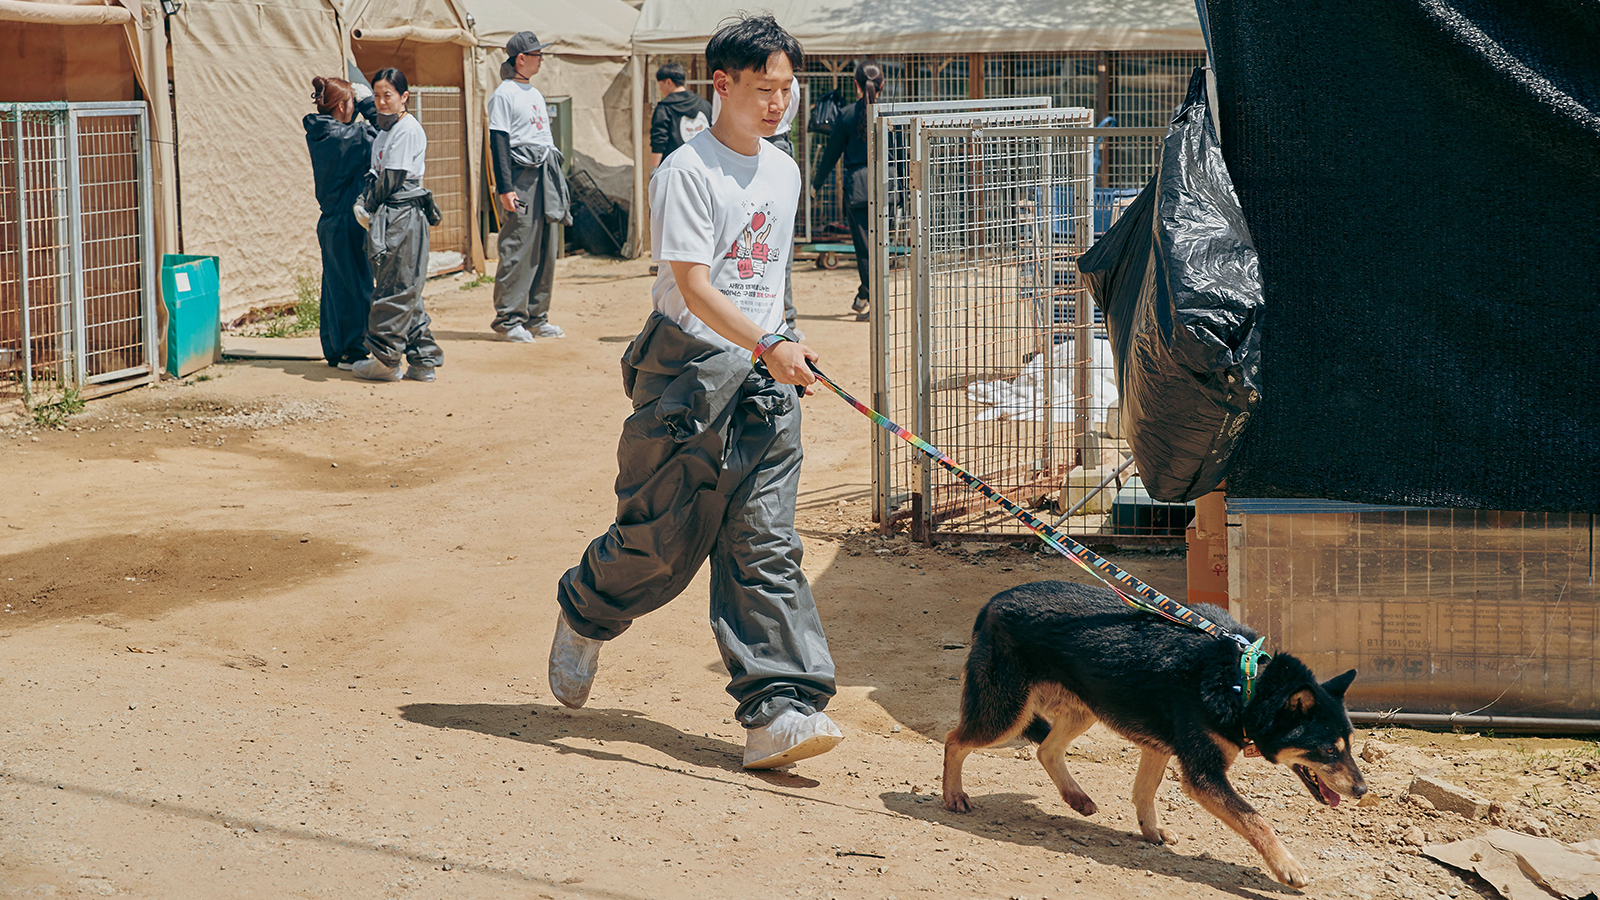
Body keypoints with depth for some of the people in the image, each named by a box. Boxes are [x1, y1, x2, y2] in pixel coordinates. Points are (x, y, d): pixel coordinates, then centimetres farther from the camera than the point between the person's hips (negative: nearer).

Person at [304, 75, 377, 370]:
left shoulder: (318, 133, 5)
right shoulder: (341, 137, -20)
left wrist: (360, 105, 11)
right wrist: (368, 103, -9)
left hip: (330, 221, 9)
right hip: (348, 224, -9)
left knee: (336, 285, 15)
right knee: (356, 286, 1)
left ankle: (335, 351, 22)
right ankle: (353, 353, 6)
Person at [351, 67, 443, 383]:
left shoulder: (408, 129, -11)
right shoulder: (385, 130, 17)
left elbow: (392, 179, -14)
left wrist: (369, 206, -5)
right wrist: (366, 203, 3)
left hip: (402, 216, -10)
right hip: (388, 217, 10)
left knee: (395, 288, -4)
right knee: (404, 291, 10)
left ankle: (386, 359, 1)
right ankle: (422, 359, 12)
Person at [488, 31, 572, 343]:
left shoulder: (535, 94, 20)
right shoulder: (504, 94, -6)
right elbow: (498, 143, -12)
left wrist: (557, 185, 20)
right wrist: (505, 188, -19)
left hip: (545, 177, 9)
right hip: (520, 178, -9)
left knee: (545, 250, 8)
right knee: (518, 250, -9)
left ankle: (536, 317, 14)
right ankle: (508, 319, -5)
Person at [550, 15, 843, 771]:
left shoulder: (784, 172, 13)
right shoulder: (687, 172, -11)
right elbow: (694, 286, -20)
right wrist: (768, 348, -32)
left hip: (764, 378, 6)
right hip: (691, 371, -6)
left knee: (766, 547, -2)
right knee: (665, 538, 0)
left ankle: (778, 709, -7)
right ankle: (582, 614, 31)